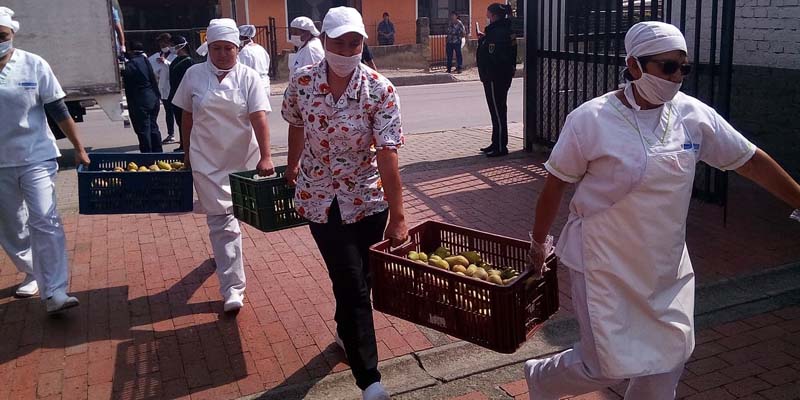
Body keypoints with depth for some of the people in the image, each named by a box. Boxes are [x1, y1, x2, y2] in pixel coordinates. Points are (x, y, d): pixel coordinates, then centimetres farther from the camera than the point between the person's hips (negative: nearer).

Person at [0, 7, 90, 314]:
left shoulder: (33, 65, -7)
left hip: (36, 158, -3)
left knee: (44, 222, -12)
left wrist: (79, 149, 0)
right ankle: (33, 274, 34)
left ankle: (54, 291, -11)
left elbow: (59, 112, -2)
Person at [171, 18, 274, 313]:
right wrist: (187, 151, 11)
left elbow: (259, 117, -15)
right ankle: (233, 288, -3)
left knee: (231, 213, 18)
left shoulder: (249, 77, -5)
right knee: (222, 220, -4)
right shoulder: (194, 75, -1)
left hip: (243, 158, 0)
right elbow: (187, 116, 8)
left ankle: (223, 254, 50)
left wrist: (265, 157, -24)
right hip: (207, 160, 0)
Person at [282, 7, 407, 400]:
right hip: (319, 197, 0)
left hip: (367, 198, 0)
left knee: (355, 278, 15)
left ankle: (345, 331, 48)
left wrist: (398, 216, -26)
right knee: (352, 283, -1)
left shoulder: (380, 90, -17)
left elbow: (388, 153, -23)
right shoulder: (301, 81, -10)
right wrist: (292, 164, 24)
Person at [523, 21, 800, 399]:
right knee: (608, 367, 1)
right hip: (605, 265, -5)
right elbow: (555, 185, -8)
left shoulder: (694, 115, -4)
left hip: (665, 266, 5)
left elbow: (751, 160, 7)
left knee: (668, 360, 11)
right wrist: (538, 242, 2)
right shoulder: (590, 119, -17)